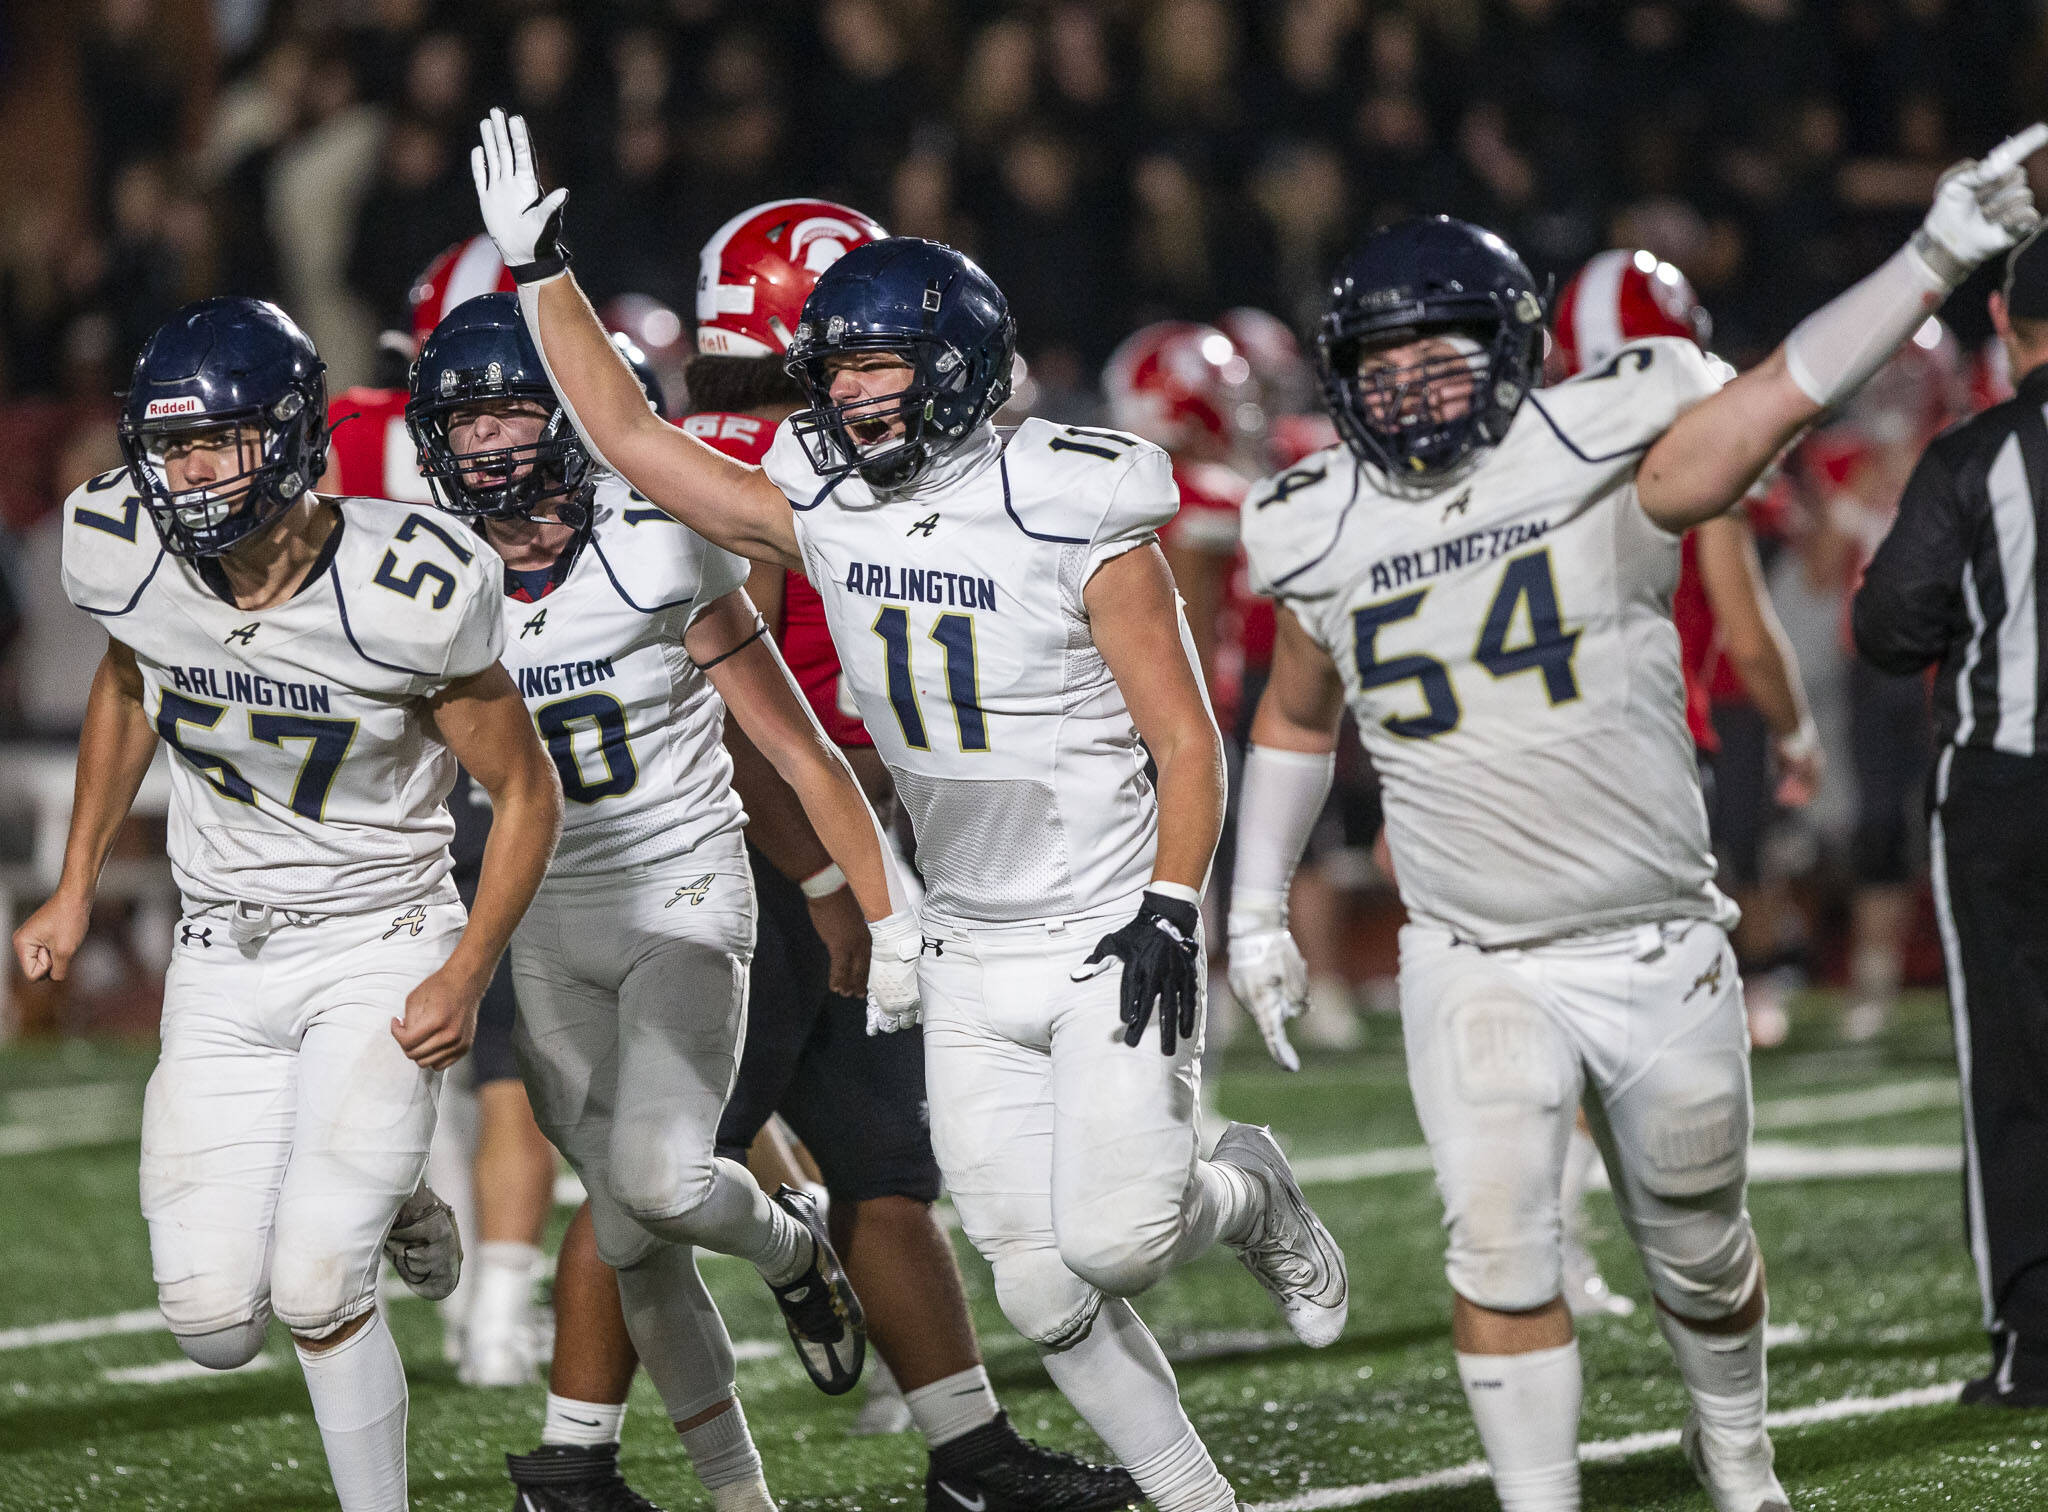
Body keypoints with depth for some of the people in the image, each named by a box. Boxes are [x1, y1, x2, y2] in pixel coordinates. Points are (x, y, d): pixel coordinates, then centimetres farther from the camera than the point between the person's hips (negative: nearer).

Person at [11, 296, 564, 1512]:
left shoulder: (400, 595, -22)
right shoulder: (127, 556, -10)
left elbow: (527, 793, -9)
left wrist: (468, 976, -16)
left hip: (382, 946, -4)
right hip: (224, 957, 4)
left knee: (316, 1292, -19)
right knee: (216, 1328, -3)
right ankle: (383, 1205, 29)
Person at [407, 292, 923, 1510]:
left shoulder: (659, 561, -13)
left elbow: (801, 755, -8)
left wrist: (889, 923, -8)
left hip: (685, 906, -4)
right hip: (547, 932, 4)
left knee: (659, 1178, -23)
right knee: (625, 1237, 1)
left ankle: (794, 1245, 12)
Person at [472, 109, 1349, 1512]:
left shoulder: (1078, 520, -14)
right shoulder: (828, 514, 2)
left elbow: (1186, 743, -11)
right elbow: (632, 437, 7)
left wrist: (1172, 910, -20)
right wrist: (543, 272, 2)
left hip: (1113, 937, -5)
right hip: (973, 961, 5)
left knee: (1110, 1236, -16)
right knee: (1047, 1293, 0)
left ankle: (1246, 1194, 17)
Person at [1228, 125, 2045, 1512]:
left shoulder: (1600, 472, -11)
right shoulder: (1326, 544, 0)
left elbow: (1780, 397, -22)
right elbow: (1297, 722, 18)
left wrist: (1936, 257, -33)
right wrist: (1259, 902, 18)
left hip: (1661, 952, -1)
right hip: (1478, 969, 1)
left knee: (1698, 1250, 15)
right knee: (1501, 1253, -13)